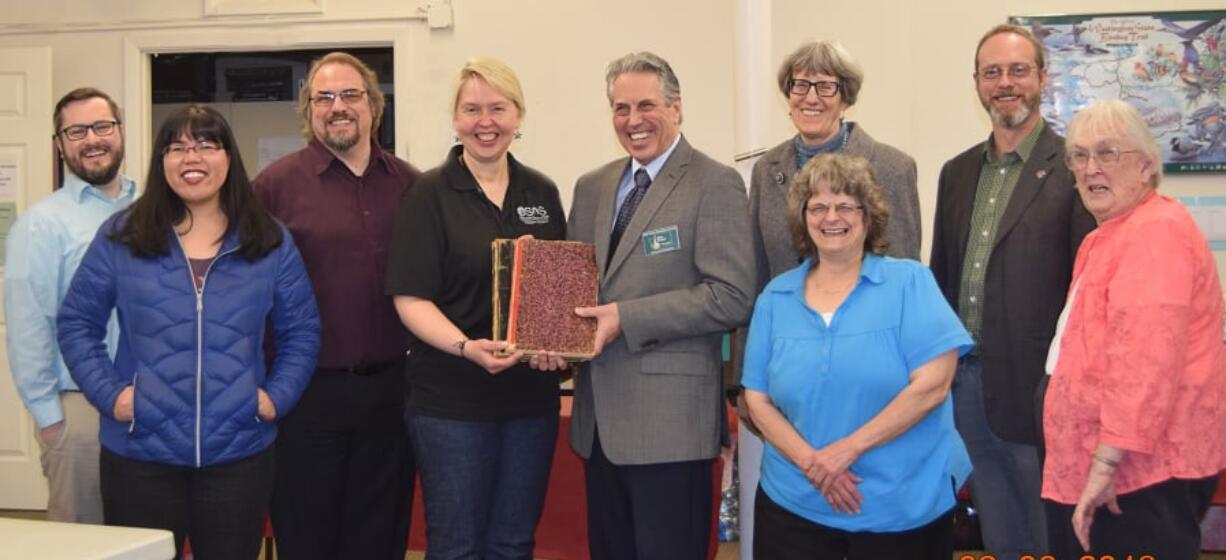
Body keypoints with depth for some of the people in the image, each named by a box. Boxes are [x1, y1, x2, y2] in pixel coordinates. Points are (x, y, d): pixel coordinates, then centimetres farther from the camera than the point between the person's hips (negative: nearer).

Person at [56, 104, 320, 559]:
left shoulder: (270, 243, 5)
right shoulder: (120, 237, 2)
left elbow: (301, 331, 9)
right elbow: (77, 321, 5)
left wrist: (278, 396, -4)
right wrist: (108, 393, -6)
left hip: (239, 453, 1)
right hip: (139, 453, -1)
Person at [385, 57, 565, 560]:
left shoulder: (542, 193, 8)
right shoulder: (429, 195, -5)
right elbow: (410, 298, -10)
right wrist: (467, 347, -26)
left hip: (532, 395, 4)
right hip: (452, 400, -4)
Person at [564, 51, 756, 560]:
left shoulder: (715, 185, -8)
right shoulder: (592, 187, 14)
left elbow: (731, 298, -16)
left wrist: (626, 319, -18)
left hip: (670, 419, -6)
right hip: (600, 415, 7)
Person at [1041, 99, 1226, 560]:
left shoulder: (1157, 232, -15)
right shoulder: (1108, 237, 18)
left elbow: (1146, 360, -25)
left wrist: (1105, 462, -26)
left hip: (1143, 473, -10)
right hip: (1097, 471, 10)